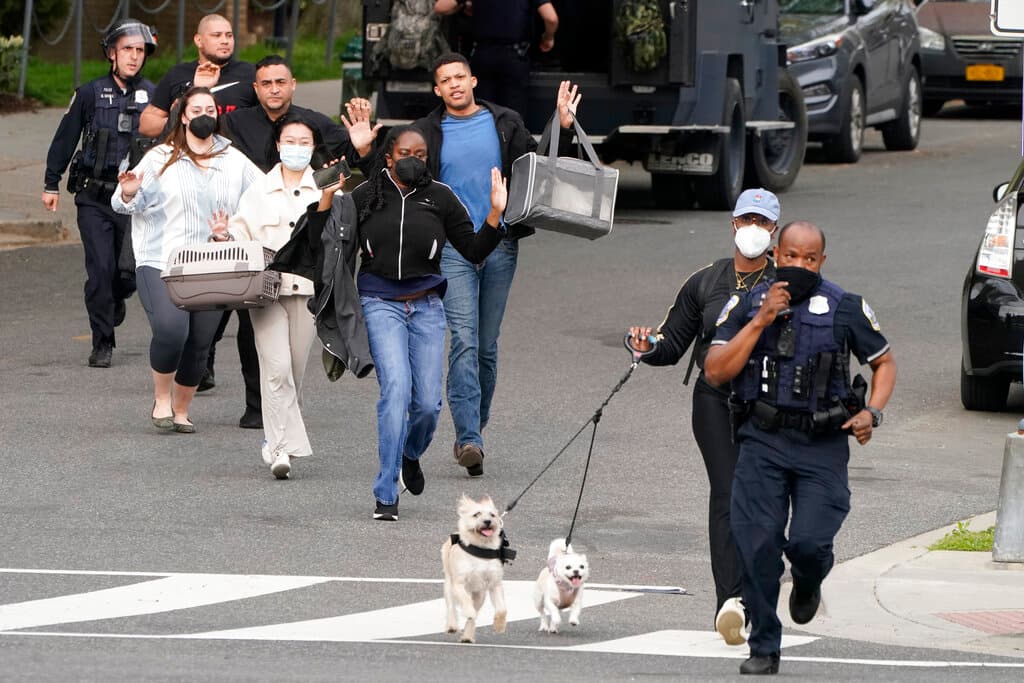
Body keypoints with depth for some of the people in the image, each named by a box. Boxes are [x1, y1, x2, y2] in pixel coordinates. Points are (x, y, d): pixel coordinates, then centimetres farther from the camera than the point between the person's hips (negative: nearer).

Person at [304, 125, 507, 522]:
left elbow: (474, 251, 8)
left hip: (426, 306, 2)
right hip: (381, 305, -2)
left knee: (428, 402, -2)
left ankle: (410, 455, 36)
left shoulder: (439, 198, 5)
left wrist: (495, 214, -5)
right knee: (396, 388, -19)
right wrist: (326, 200, -9)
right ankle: (386, 497, -16)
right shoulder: (364, 198, 2)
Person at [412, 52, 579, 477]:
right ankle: (469, 440, -21)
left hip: (500, 246, 2)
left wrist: (562, 129, 3)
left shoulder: (505, 124, 9)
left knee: (487, 346, 8)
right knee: (464, 340, -15)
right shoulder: (427, 134, 6)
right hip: (452, 248, -2)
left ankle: (474, 429, 21)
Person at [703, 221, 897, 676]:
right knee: (756, 545, -7)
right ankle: (764, 648, 7)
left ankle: (808, 585, 25)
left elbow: (884, 363, 16)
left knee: (809, 543, -13)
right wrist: (761, 320, -12)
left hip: (823, 447, -1)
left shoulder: (846, 309, 4)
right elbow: (715, 372, -4)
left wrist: (872, 413, -2)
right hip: (762, 440, 1)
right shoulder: (745, 305, 5)